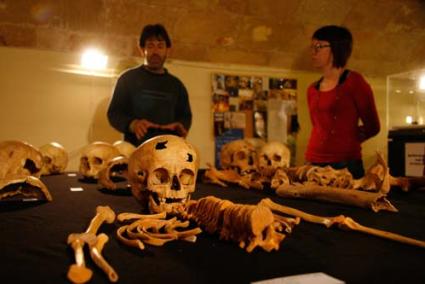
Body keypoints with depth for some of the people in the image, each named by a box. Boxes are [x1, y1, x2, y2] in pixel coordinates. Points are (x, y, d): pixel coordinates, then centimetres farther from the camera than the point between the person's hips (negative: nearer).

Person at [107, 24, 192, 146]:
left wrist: (181, 126, -6)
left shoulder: (176, 84, 20)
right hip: (136, 150, -2)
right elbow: (114, 113, 5)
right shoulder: (128, 78, 10)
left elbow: (185, 115, 19)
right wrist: (132, 124, -18)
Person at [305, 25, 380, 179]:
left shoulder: (354, 82, -2)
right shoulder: (312, 89, 12)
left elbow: (372, 127, 2)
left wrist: (345, 141, 8)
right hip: (313, 163, 5)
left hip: (346, 165, -5)